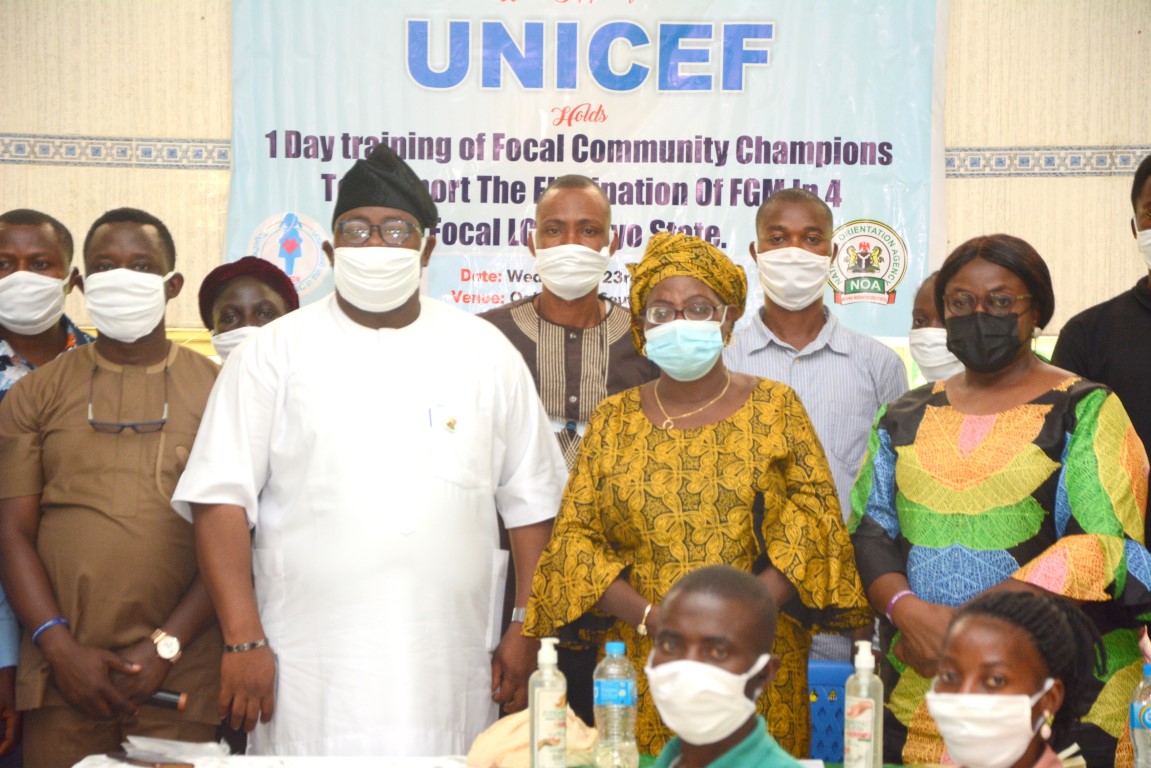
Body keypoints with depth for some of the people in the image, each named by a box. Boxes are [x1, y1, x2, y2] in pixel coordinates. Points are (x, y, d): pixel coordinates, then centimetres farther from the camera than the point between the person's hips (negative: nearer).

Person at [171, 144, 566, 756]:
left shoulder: (485, 353, 9)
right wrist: (244, 641, -11)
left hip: (449, 668, 2)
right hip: (308, 671, -1)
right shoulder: (275, 352, 2)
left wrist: (526, 632, 4)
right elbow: (222, 498, -4)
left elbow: (530, 501, 9)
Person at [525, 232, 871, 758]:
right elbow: (574, 534, 3)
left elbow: (814, 518, -1)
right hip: (641, 670, 1)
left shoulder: (774, 407, 5)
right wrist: (651, 617, -12)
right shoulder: (613, 420, 8)